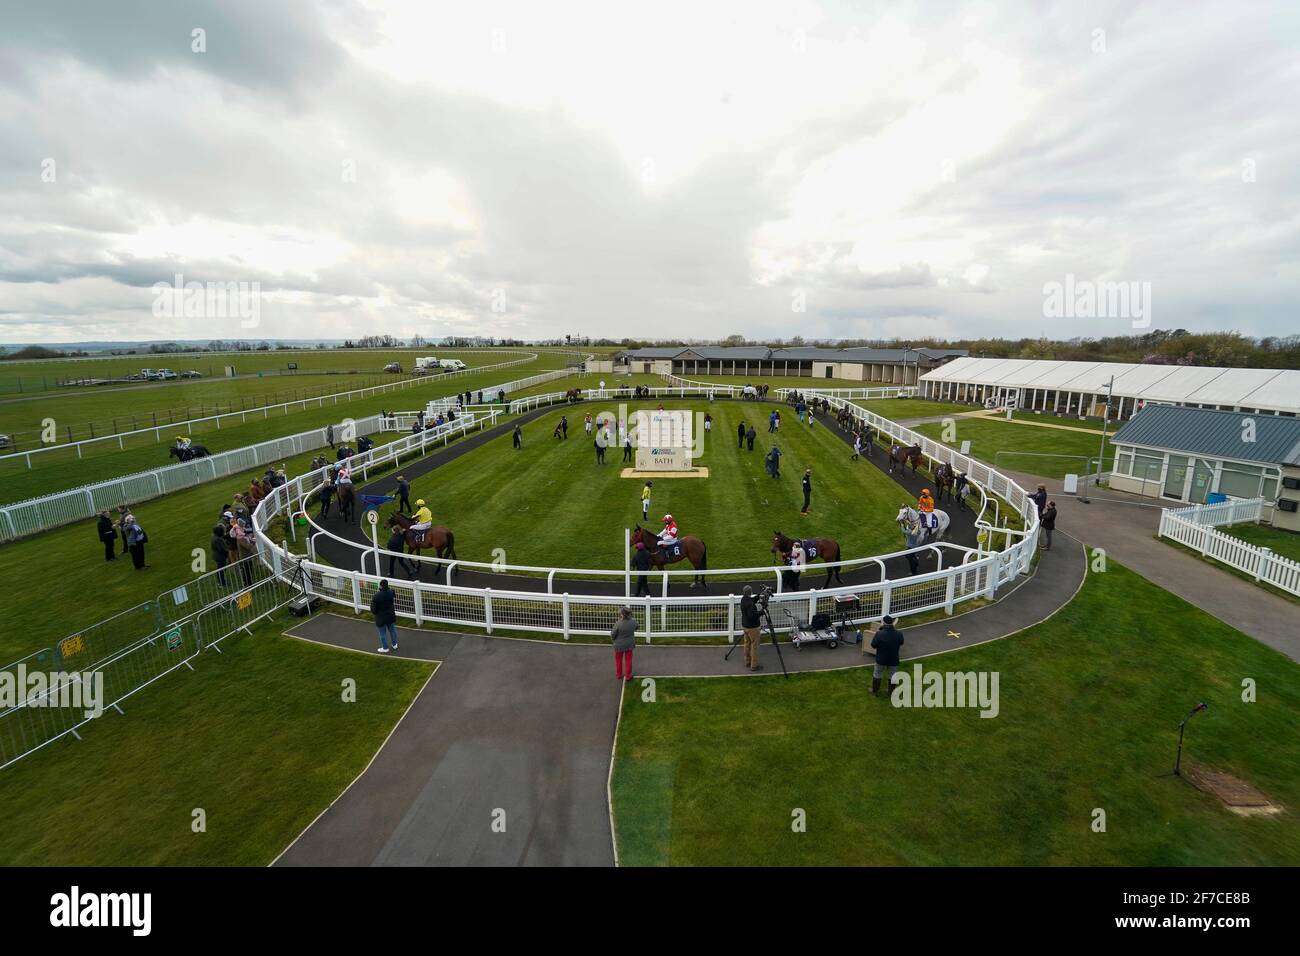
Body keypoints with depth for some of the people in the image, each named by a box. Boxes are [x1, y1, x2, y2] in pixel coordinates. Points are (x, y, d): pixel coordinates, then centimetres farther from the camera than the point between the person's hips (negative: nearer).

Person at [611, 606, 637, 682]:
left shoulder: (618, 624, -30)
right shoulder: (633, 622, -17)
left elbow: (612, 635, -19)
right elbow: (635, 628, 6)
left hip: (619, 645, -2)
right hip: (629, 645, 2)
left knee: (618, 661, 20)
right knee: (628, 660, 18)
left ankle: (618, 675, 36)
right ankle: (628, 676, 29)